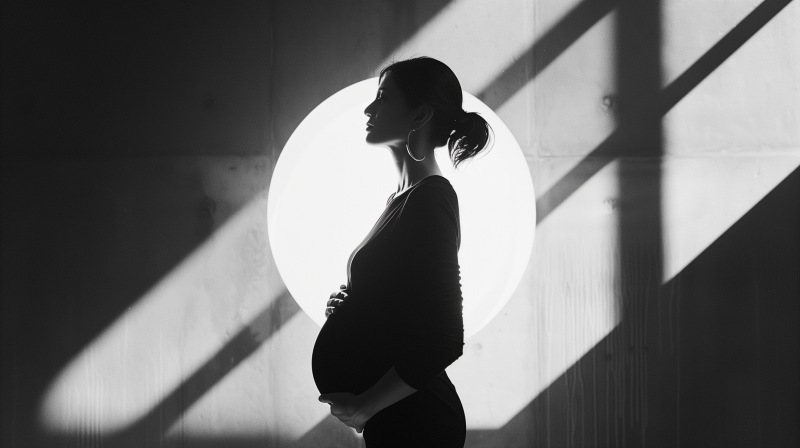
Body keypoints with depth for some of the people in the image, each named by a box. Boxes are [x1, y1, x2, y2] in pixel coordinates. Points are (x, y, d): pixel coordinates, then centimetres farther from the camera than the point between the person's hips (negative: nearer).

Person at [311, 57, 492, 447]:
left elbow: (445, 340, -23)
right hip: (397, 414, 9)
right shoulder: (405, 196, 13)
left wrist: (366, 406, -17)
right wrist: (350, 306, 5)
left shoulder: (429, 199, -16)